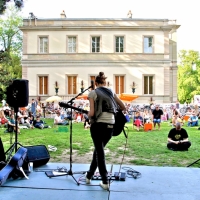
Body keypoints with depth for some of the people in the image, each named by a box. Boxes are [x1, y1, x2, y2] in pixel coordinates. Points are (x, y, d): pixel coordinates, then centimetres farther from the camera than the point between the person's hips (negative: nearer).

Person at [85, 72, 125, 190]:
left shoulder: (93, 93, -1)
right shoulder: (111, 92, 13)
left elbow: (92, 113, -8)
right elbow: (123, 107, 18)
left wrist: (88, 116, 12)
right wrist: (116, 112, 34)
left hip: (98, 124, -4)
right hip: (111, 125, 4)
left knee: (100, 152, 6)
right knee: (99, 150, 20)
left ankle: (105, 182, 3)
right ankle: (89, 175, 32)